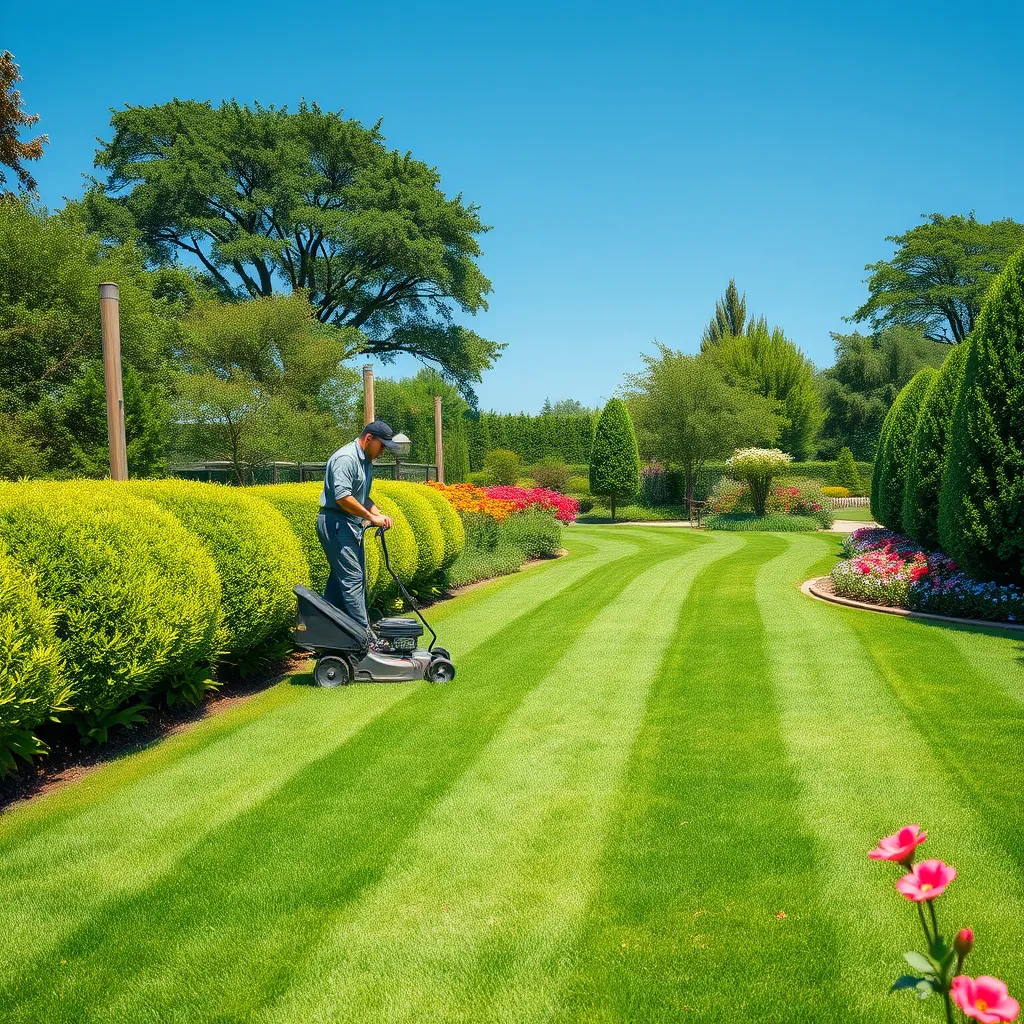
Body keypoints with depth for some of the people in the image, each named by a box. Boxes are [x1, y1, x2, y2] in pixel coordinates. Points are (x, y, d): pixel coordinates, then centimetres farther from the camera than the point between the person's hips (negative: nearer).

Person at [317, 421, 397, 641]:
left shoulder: (366, 461, 16)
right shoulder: (346, 458, -16)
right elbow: (342, 497, -25)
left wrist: (378, 515, 5)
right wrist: (371, 517, -19)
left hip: (351, 524, 10)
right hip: (335, 522, -10)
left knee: (340, 577, 12)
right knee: (352, 577, -11)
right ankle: (363, 632, -9)